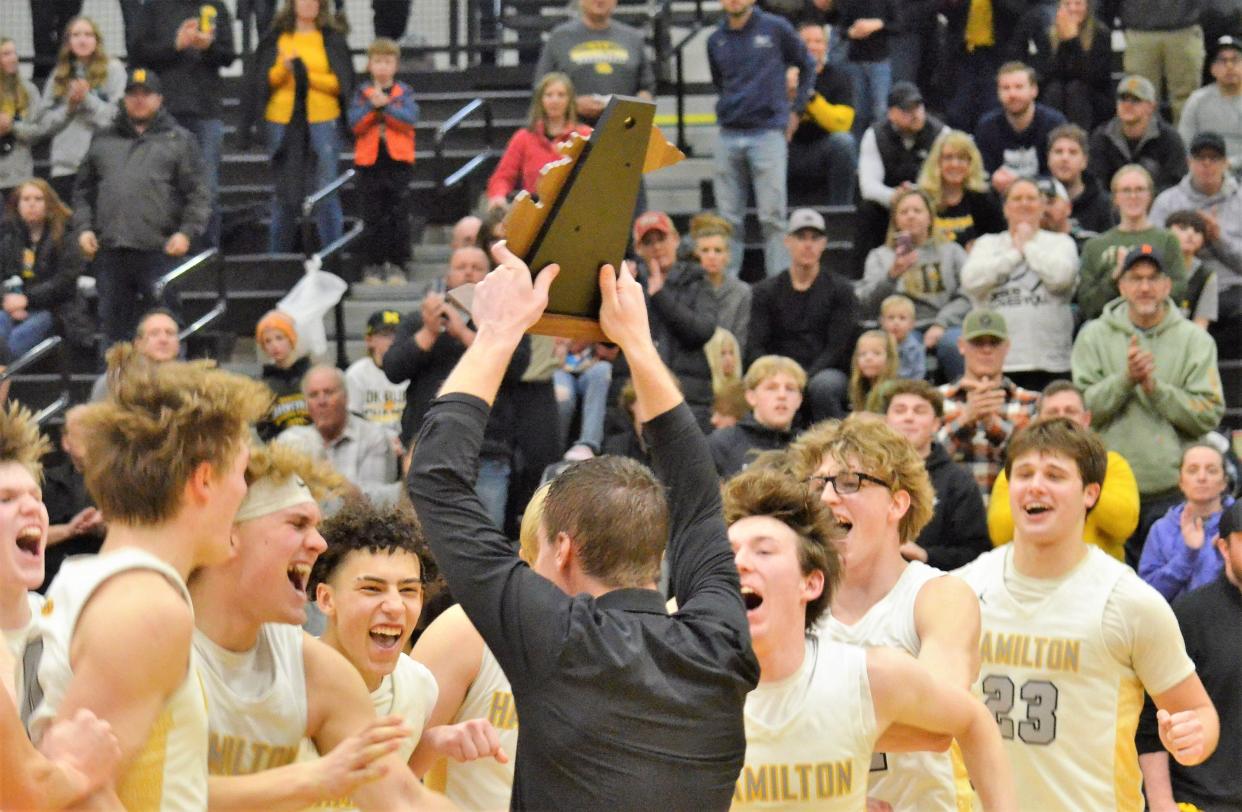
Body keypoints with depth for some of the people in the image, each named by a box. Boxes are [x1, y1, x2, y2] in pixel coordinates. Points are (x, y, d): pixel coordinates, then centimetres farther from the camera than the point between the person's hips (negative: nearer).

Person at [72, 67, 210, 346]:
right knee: (113, 324, 6)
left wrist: (187, 231, -10)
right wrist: (84, 227, 5)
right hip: (110, 252, 3)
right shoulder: (103, 140, 18)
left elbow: (198, 194, 3)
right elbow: (83, 190, 19)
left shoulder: (179, 141, 9)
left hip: (160, 250, -3)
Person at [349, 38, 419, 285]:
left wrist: (385, 105, -19)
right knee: (373, 218, 6)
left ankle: (397, 265, 6)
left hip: (398, 162, -1)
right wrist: (373, 105, -18)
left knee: (399, 217, 1)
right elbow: (355, 123, -6)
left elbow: (410, 119, -12)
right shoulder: (362, 93, 6)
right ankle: (374, 265, 11)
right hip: (369, 162, 1)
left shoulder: (404, 92, 3)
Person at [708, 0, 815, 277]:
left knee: (772, 217, -5)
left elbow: (807, 66, 11)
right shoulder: (716, 40, 9)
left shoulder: (775, 28, -1)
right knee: (729, 220, 5)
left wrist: (796, 110, 8)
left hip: (768, 132, -3)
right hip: (729, 135, 3)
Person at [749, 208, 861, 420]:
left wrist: (805, 378, -17)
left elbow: (838, 347, -1)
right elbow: (755, 347, 5)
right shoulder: (765, 292, 13)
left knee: (823, 386, -37)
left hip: (825, 372, 0)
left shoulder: (841, 291, 9)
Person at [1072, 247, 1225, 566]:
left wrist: (1154, 387, -13)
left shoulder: (1196, 341, 4)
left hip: (1174, 492, 0)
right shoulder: (1094, 336, 6)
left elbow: (1209, 415, -5)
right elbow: (1083, 408, -3)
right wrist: (1126, 378, -16)